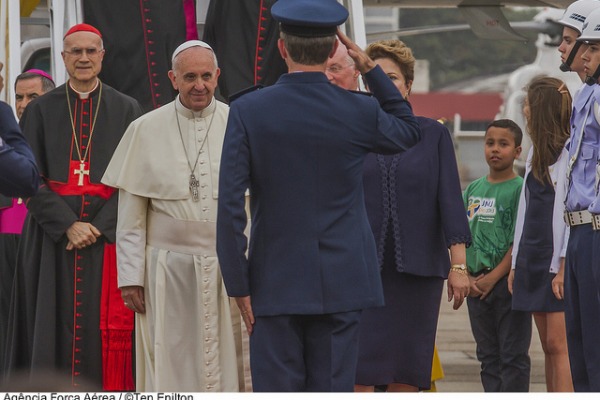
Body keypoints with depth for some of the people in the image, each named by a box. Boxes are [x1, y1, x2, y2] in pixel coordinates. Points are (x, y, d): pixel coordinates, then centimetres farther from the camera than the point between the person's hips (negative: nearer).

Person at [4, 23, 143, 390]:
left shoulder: (127, 110, 8)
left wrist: (100, 227, -12)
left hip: (110, 235, -1)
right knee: (57, 328, -3)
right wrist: (68, 226, -12)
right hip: (52, 238, 1)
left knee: (109, 331, -5)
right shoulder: (40, 111, 9)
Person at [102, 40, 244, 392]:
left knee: (225, 367, 1)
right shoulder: (146, 130, 3)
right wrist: (130, 277, 0)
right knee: (169, 367, 1)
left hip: (228, 268, 0)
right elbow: (131, 214, 5)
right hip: (167, 269, 0)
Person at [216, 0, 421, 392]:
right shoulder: (360, 112, -4)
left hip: (275, 285, -1)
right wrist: (370, 69, 16)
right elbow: (408, 130, 21)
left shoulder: (247, 111, -6)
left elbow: (230, 207, -8)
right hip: (341, 283, 1)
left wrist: (239, 286, -2)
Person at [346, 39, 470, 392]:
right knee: (359, 372, -8)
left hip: (417, 268, 1)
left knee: (407, 374, 3)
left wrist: (459, 264, -7)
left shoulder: (433, 135, 6)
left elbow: (450, 200, 1)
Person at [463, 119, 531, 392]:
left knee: (513, 355, -2)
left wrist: (492, 278, -13)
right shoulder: (473, 189, 11)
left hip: (509, 280, -6)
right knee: (488, 355, 11)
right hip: (476, 285, 6)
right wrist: (465, 277, -2)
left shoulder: (521, 189, -6)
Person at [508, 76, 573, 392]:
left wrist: (564, 265, -19)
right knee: (548, 346, 7)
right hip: (533, 256, 9)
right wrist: (516, 263, 16)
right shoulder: (536, 151, 19)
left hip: (558, 260, -9)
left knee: (559, 344, -12)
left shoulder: (569, 150, -9)